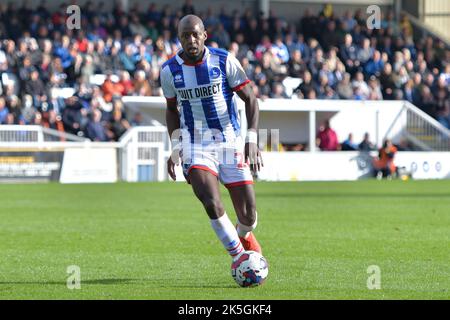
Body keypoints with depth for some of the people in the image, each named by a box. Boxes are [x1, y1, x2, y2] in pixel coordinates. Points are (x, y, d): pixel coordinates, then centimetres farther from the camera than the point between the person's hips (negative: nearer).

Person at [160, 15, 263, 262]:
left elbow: (250, 99, -2)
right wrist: (175, 149, 5)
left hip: (230, 141, 0)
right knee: (211, 204, -24)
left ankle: (244, 235, 37)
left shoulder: (224, 61, -7)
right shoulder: (169, 70, -1)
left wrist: (252, 141, -12)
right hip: (195, 146, 0)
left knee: (248, 215, -1)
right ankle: (238, 256, -4)